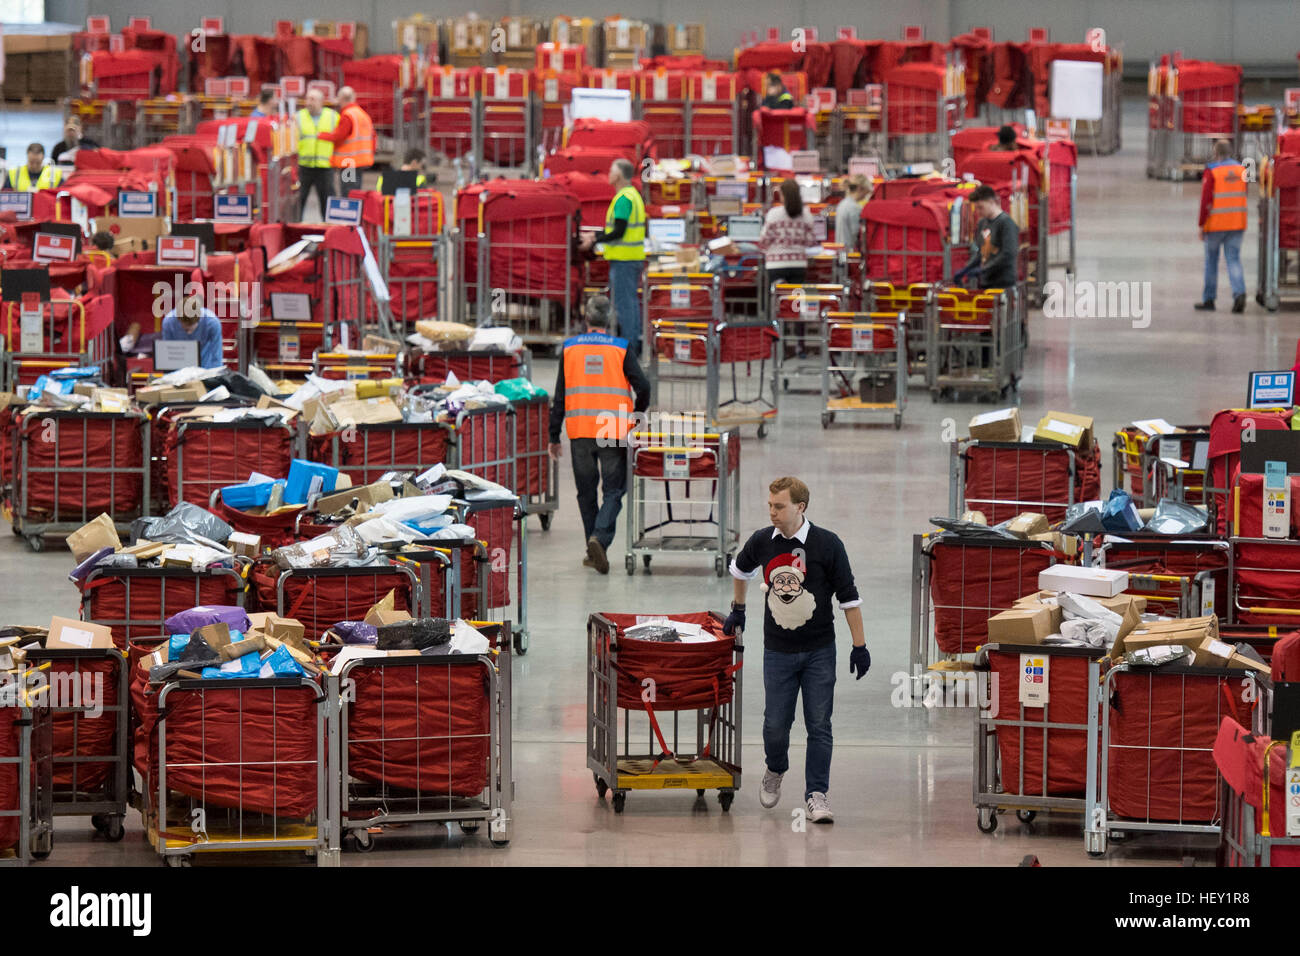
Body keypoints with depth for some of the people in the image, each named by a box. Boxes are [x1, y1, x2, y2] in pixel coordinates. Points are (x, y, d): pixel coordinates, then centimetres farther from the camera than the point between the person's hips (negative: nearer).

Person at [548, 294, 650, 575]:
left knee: (586, 492, 14)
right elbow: (643, 387, -6)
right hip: (614, 433, -2)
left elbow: (559, 397, 6)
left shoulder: (569, 349, 5)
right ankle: (600, 539, -20)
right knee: (613, 491, 3)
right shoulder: (621, 349, -1)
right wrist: (635, 416, 14)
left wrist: (555, 436, 10)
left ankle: (594, 550, 17)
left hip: (580, 432, 2)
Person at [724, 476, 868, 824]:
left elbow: (848, 596, -6)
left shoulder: (827, 544, -12)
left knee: (819, 726, -3)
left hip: (819, 651, -2)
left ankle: (816, 794, 2)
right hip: (778, 650, 2)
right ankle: (775, 771, 31)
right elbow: (740, 569, 21)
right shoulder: (761, 542, -3)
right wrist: (737, 609, 26)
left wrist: (859, 645, -7)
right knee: (775, 723, 2)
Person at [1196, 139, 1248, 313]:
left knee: (1211, 260, 11)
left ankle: (1208, 300, 17)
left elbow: (1206, 200, -15)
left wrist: (1201, 225, -10)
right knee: (1233, 260, 2)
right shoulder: (1241, 169, 4)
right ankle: (1239, 294, -19)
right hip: (1237, 223, 4)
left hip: (1215, 223, -4)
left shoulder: (1211, 171, -11)